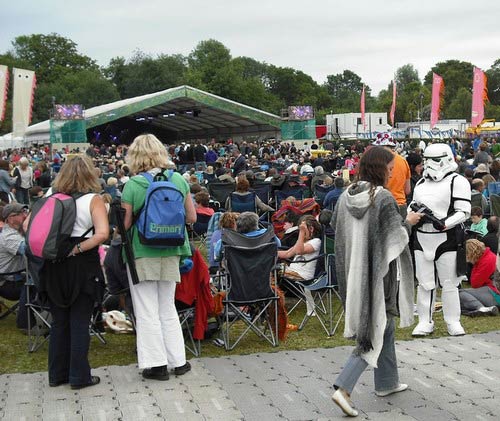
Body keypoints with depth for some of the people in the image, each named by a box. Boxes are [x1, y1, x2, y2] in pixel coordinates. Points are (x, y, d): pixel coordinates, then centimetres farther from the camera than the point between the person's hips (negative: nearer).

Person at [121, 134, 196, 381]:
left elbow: (125, 224, -10)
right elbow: (191, 217, 4)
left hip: (142, 253, -4)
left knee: (147, 312, 6)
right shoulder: (179, 180, -1)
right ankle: (178, 361, 20)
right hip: (171, 253, 4)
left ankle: (157, 364, 10)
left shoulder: (133, 185, -12)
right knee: (168, 309, 16)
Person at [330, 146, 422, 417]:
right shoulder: (385, 198, -18)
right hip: (378, 273, -7)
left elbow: (336, 230, 10)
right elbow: (396, 238, -17)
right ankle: (343, 388, -8)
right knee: (376, 331, 2)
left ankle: (386, 383, 33)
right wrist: (408, 222, 2)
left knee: (383, 326, 23)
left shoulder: (346, 197, 0)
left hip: (353, 272, 7)